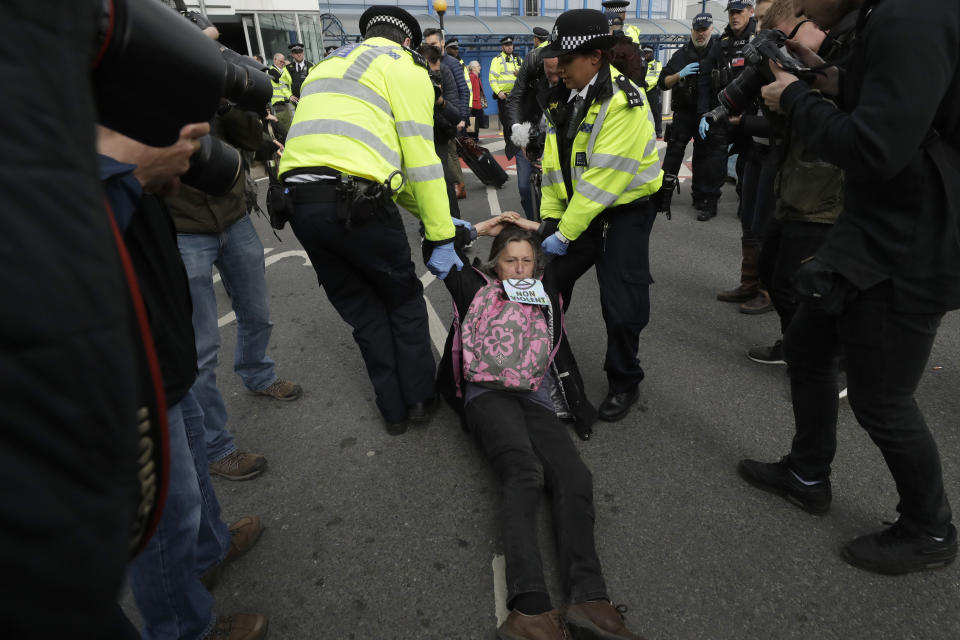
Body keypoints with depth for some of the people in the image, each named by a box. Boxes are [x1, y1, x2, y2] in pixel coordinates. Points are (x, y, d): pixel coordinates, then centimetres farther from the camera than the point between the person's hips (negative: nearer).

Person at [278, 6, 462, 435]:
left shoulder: (330, 64, 30)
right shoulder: (404, 67, 7)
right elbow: (421, 159, -4)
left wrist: (436, 216, 27)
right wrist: (441, 237, 1)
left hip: (298, 201, 7)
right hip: (354, 203, -6)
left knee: (363, 311, 19)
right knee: (405, 301, 17)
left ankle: (394, 409, 28)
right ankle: (419, 399, 26)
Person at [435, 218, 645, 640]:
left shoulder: (546, 296, 26)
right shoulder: (476, 289, 22)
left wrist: (538, 229, 29)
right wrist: (483, 227, 27)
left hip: (538, 400, 3)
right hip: (488, 395, -3)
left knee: (575, 478, -27)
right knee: (524, 471, -34)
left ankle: (588, 601, -39)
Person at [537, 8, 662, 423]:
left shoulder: (624, 104, -22)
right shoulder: (563, 99, 3)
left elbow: (603, 179, -26)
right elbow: (553, 163, 8)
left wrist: (565, 234, -23)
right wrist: (550, 217, 2)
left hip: (624, 211, -7)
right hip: (574, 209, 7)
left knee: (621, 307, -5)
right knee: (546, 284, 8)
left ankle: (624, 384, 18)